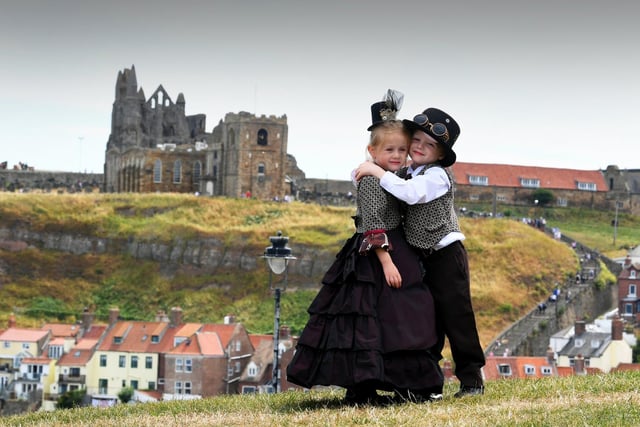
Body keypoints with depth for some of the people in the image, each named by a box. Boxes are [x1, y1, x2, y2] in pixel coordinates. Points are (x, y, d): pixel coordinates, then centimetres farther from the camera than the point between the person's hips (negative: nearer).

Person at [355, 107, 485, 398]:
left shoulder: (436, 175, -14)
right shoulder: (406, 174, 10)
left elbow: (410, 193, -32)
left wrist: (378, 172, -28)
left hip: (446, 255, -8)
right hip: (421, 258, 8)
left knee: (455, 316, -5)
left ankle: (471, 380, 2)